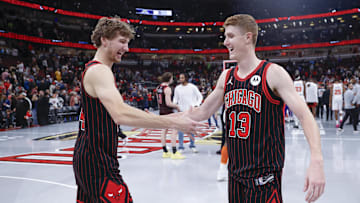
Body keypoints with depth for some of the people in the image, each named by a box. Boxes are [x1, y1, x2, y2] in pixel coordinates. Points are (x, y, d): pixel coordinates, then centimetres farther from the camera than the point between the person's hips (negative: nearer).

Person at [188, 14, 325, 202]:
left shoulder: (272, 73, -11)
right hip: (235, 173, 6)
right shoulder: (226, 77, 7)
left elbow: (305, 116, -16)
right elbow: (203, 111, 14)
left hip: (265, 175, -6)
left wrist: (316, 161, -30)